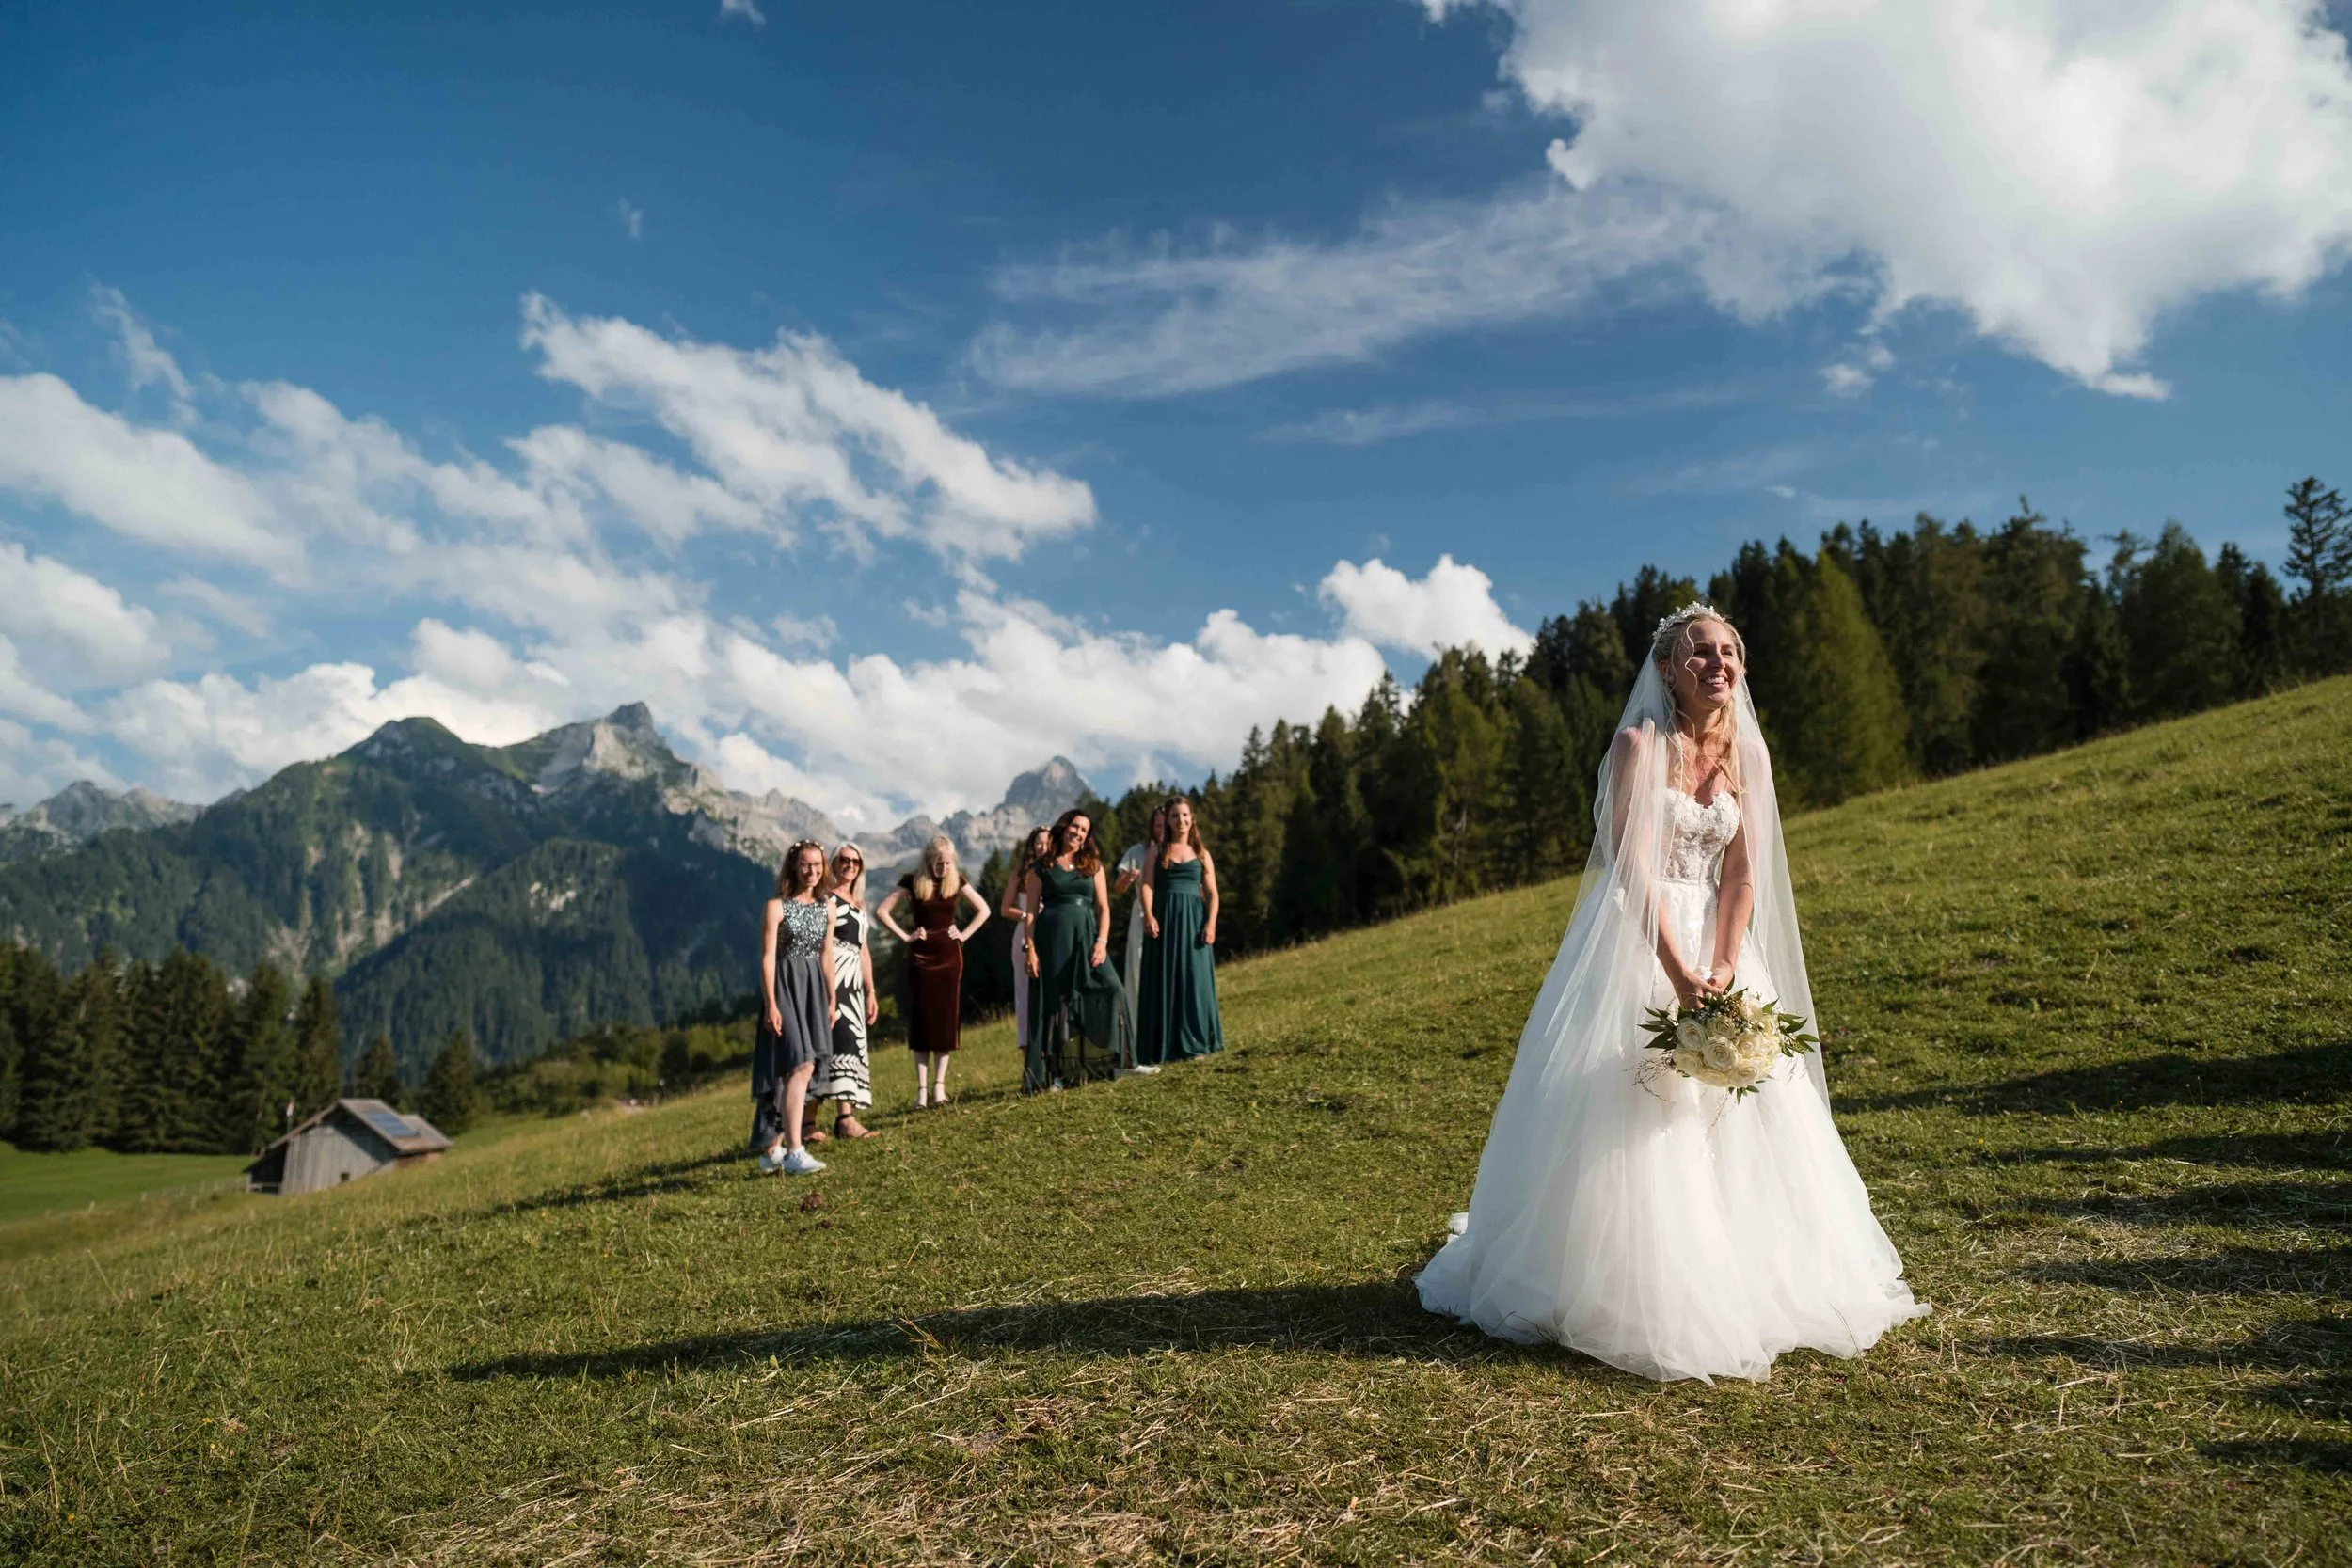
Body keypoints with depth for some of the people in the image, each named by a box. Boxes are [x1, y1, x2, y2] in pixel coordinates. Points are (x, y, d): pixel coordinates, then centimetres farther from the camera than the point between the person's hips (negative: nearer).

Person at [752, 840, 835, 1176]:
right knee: (801, 1066, -16)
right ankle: (794, 1151, -16)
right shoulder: (776, 907, -8)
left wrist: (831, 1000, 15)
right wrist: (771, 1004, -17)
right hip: (784, 987, -6)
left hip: (814, 989, 6)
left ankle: (772, 1149, 17)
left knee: (788, 1072, 9)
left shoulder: (825, 908, 10)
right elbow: (767, 957, -11)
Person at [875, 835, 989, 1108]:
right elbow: (881, 912, -7)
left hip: (950, 955, 2)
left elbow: (984, 910, 10)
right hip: (920, 955, -2)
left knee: (947, 1019, 0)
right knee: (921, 1021, -2)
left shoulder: (957, 881, 3)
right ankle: (922, 1088, -1)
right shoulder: (912, 881, -3)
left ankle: (940, 1084, 5)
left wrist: (964, 934, 0)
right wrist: (905, 936, -10)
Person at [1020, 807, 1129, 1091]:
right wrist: (1031, 950, -6)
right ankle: (1056, 1073, 5)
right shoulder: (1042, 868, 8)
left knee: (1110, 990, -14)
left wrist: (1102, 941, -6)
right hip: (1052, 939, -2)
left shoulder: (1093, 865, 14)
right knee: (1055, 1004, 0)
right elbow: (1031, 912, 4)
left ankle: (1110, 1061, -6)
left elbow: (1103, 908, 8)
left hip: (1087, 937, 2)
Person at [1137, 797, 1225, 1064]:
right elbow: (1147, 886, -3)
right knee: (1164, 981, -1)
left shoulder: (1201, 854, 12)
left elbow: (1212, 893, 7)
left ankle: (1192, 1043, 7)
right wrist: (1148, 915, -19)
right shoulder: (1158, 852, 9)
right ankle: (1163, 1045, 2)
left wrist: (1211, 923, -9)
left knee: (1194, 979, -1)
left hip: (1193, 921, 1)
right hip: (1163, 920, -1)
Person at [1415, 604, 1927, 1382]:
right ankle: (1633, 1295, 9)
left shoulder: (1747, 753, 6)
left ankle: (1735, 1284, 22)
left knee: (1738, 1116, 6)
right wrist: (1679, 973, -23)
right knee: (1629, 1120, -5)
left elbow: (1742, 876, 1)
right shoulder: (1639, 743, -10)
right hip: (1636, 942, -5)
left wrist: (1724, 971, -13)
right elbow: (1633, 868, -16)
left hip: (1718, 945, 6)